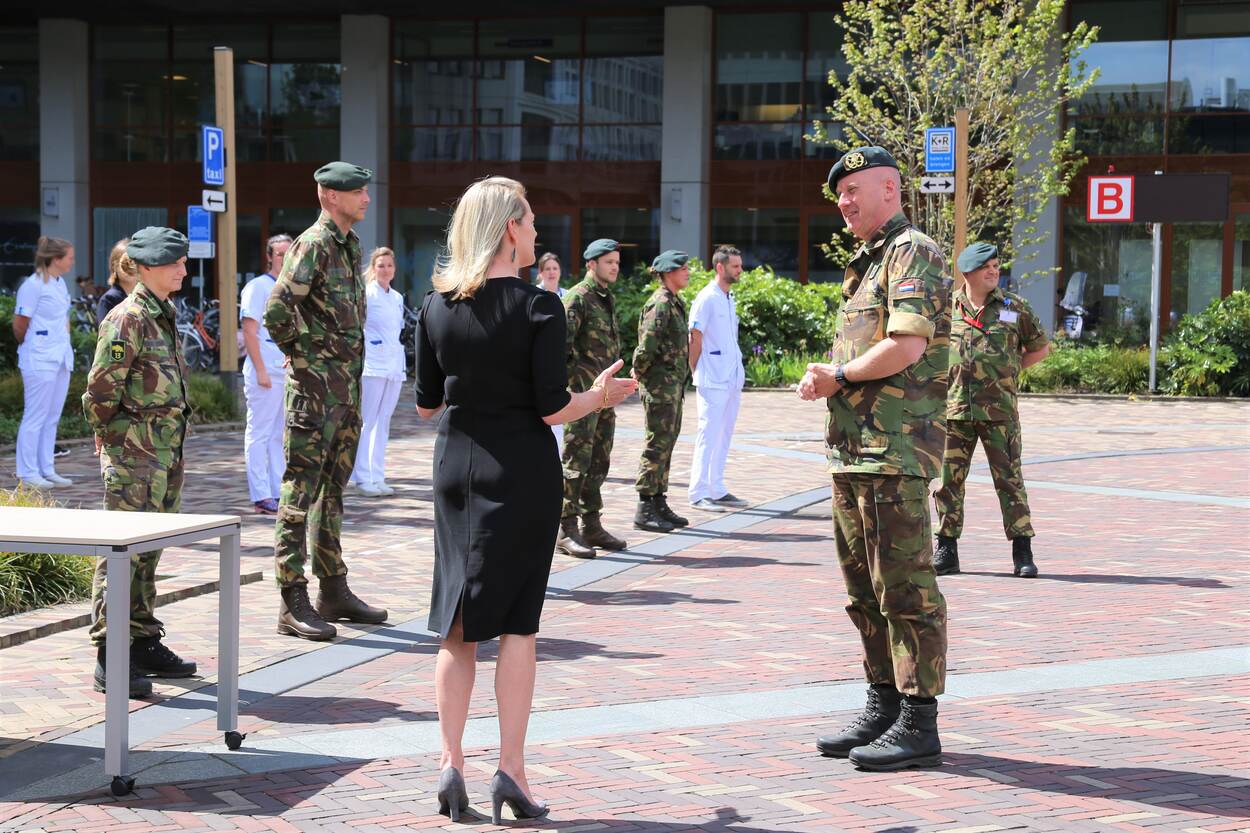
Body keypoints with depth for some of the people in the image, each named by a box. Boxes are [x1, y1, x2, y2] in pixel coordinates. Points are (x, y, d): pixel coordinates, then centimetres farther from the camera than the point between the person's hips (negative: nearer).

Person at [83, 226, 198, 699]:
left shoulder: (163, 315, 14)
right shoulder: (127, 319, -14)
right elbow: (101, 388, -16)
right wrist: (110, 434, -4)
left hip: (166, 450, 9)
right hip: (133, 451, -9)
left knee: (149, 550, 15)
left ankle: (144, 643, 24)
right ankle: (109, 659, -4)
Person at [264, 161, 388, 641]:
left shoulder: (352, 246, 15)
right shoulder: (313, 245, -13)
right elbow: (277, 312, -21)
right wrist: (304, 358, -12)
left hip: (348, 386, 9)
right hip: (315, 386, -9)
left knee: (333, 490, 14)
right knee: (301, 491, -6)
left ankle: (334, 591, 22)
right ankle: (293, 604, -4)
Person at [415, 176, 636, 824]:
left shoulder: (437, 307, 1)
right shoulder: (538, 308, -12)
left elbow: (426, 405, 6)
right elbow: (553, 409, -13)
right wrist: (599, 396, 6)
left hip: (456, 467, 4)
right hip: (522, 473, -4)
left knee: (458, 622, 10)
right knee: (516, 621, 3)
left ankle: (451, 763, 7)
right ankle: (511, 768, 2)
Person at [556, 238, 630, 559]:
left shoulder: (608, 300, 16)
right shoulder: (577, 298, -11)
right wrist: (570, 386, -18)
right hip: (582, 392, -9)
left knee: (599, 462, 11)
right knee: (577, 461, -7)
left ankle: (592, 526, 18)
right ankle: (567, 530, -4)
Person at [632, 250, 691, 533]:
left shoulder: (675, 303, 16)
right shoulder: (660, 303, -16)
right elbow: (647, 344, -22)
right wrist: (640, 373, -11)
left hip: (674, 386, 10)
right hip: (660, 384, -10)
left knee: (666, 445, 13)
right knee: (656, 446, -7)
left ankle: (659, 504, 20)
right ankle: (644, 509, -3)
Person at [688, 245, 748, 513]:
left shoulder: (729, 299, 16)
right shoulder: (707, 298, -10)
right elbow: (694, 340, -10)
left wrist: (739, 376, 15)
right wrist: (697, 374, -10)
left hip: (732, 380, 8)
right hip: (713, 381, -8)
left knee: (724, 436, 11)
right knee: (708, 435, -7)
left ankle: (717, 490, 18)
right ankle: (698, 493, -3)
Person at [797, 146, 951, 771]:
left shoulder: (914, 253, -9)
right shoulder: (865, 262, 22)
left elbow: (905, 348, -21)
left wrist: (838, 375, -8)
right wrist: (823, 380, 5)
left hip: (895, 452, -10)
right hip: (853, 449, 10)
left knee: (906, 589, -7)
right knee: (865, 589, 14)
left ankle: (919, 724, -2)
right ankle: (883, 709, 23)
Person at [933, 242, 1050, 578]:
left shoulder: (1014, 307, 5)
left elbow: (1040, 347, 16)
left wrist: (1009, 370, 6)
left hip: (999, 411, -1)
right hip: (953, 408, 1)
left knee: (1009, 479, 0)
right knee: (948, 478, 3)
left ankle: (1022, 552, 5)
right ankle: (946, 550, 12)